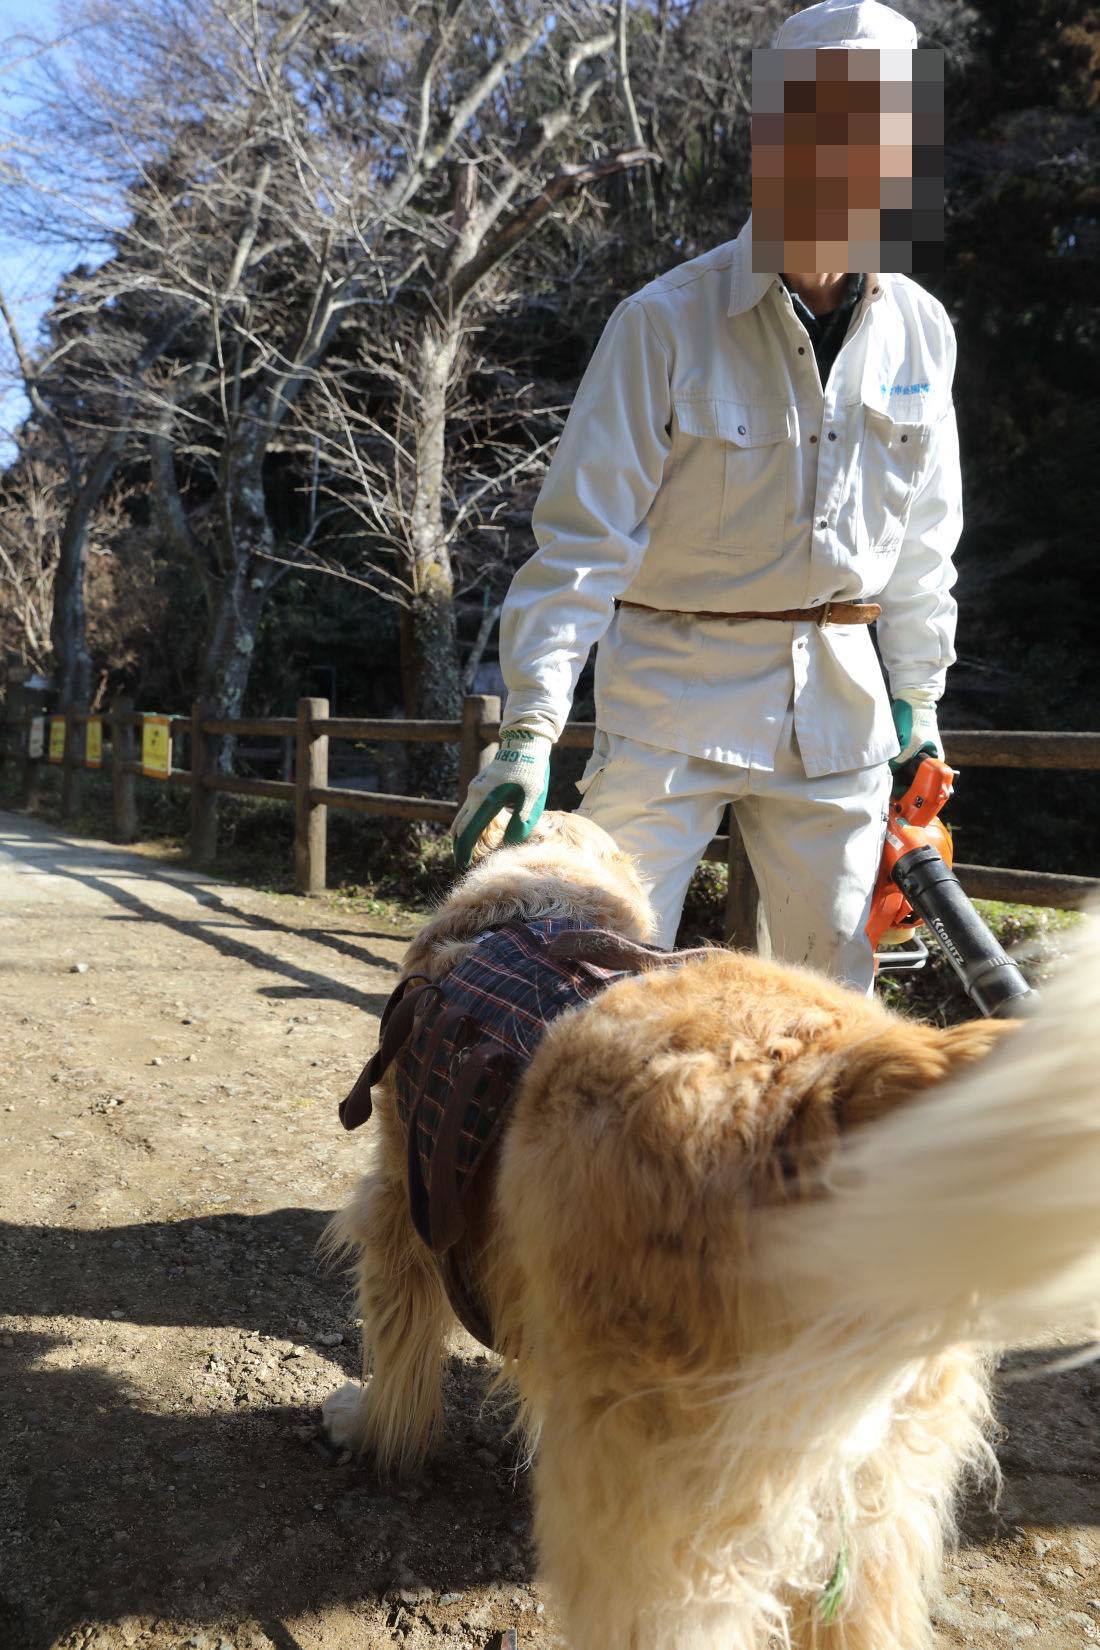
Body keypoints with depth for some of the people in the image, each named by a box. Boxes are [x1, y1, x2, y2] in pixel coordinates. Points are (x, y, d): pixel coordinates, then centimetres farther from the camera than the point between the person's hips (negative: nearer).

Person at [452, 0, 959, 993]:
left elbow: (923, 532, 13)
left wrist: (918, 692, 15)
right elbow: (583, 534, -15)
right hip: (676, 686, -4)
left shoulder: (921, 331, 3)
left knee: (833, 975, 10)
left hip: (839, 698, 5)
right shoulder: (666, 322, -13)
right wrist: (529, 734, -21)